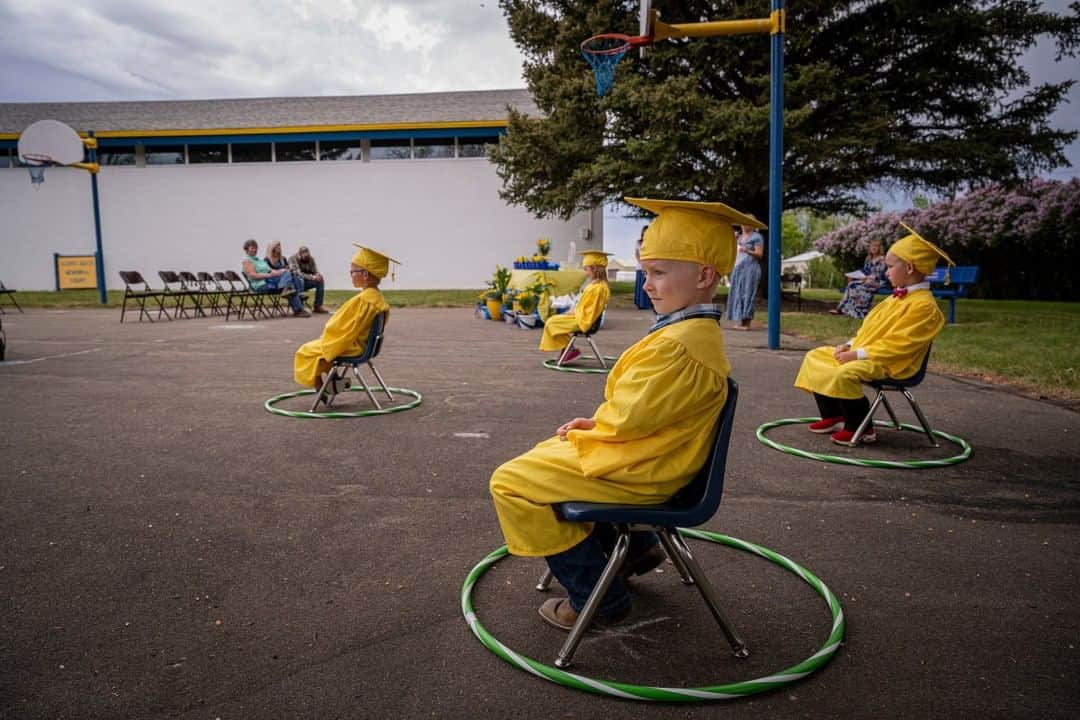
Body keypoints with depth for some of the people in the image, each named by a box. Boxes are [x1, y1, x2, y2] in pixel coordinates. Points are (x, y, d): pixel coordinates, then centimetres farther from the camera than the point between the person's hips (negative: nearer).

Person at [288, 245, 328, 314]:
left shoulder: (310, 259, -1)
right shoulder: (293, 259, -17)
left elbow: (315, 271, 1)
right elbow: (298, 273, -27)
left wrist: (318, 275, -25)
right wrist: (312, 277, -34)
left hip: (305, 282, 6)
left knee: (320, 280, -15)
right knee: (300, 279, -37)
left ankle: (317, 306, -13)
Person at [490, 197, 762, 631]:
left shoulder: (677, 344, -28)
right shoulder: (699, 331, 5)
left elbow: (627, 417, -24)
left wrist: (589, 425, -3)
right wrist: (595, 423, 2)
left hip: (641, 472, -11)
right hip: (655, 458, 11)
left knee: (511, 481, -9)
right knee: (548, 454, 27)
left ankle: (598, 598, 1)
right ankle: (636, 548, 28)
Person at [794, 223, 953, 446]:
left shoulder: (923, 305, -16)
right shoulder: (896, 299, 16)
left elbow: (897, 344, -23)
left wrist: (858, 355, -24)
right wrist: (850, 345, 4)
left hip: (890, 363, -10)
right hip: (863, 353, 11)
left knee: (845, 374, -36)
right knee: (815, 357, 9)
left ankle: (860, 429, -15)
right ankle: (833, 416, 12)